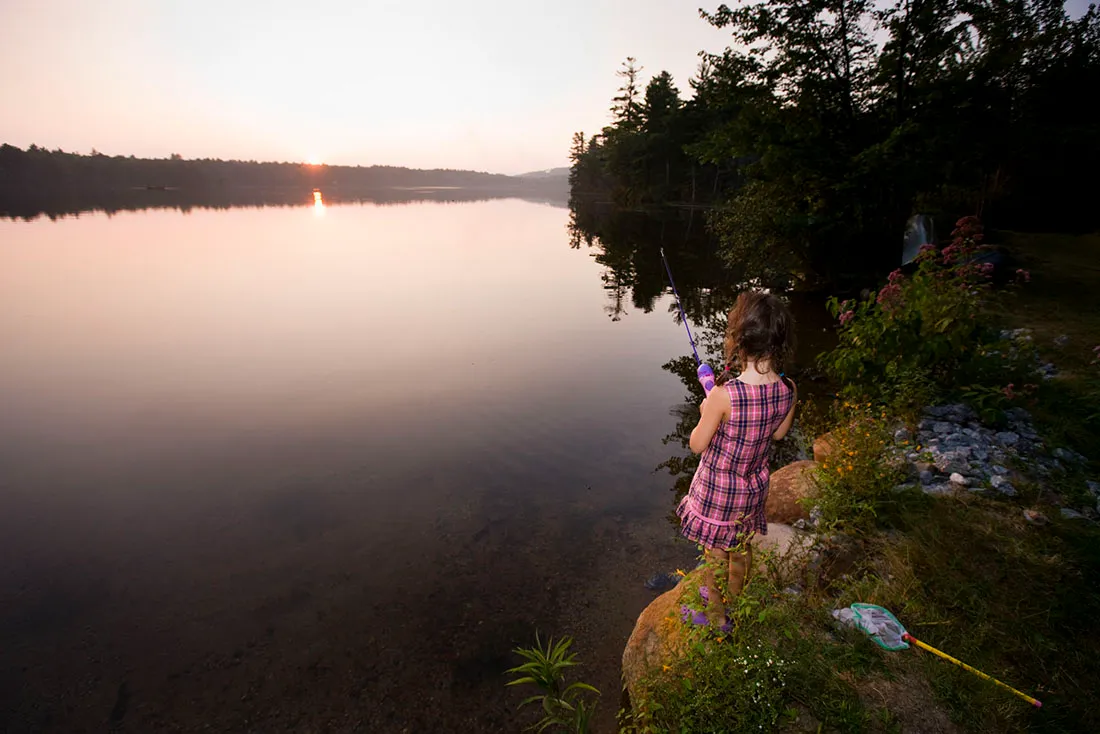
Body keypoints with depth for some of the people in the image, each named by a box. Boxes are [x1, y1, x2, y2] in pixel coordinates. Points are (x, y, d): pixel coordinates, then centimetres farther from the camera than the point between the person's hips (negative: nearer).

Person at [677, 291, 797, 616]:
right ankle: (736, 600, 53)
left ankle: (714, 614, 41)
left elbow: (697, 445, -20)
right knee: (742, 547, 29)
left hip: (716, 491, -5)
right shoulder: (788, 391, -16)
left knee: (714, 554, 18)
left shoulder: (724, 395, -34)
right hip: (754, 487, 5)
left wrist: (705, 413, -3)